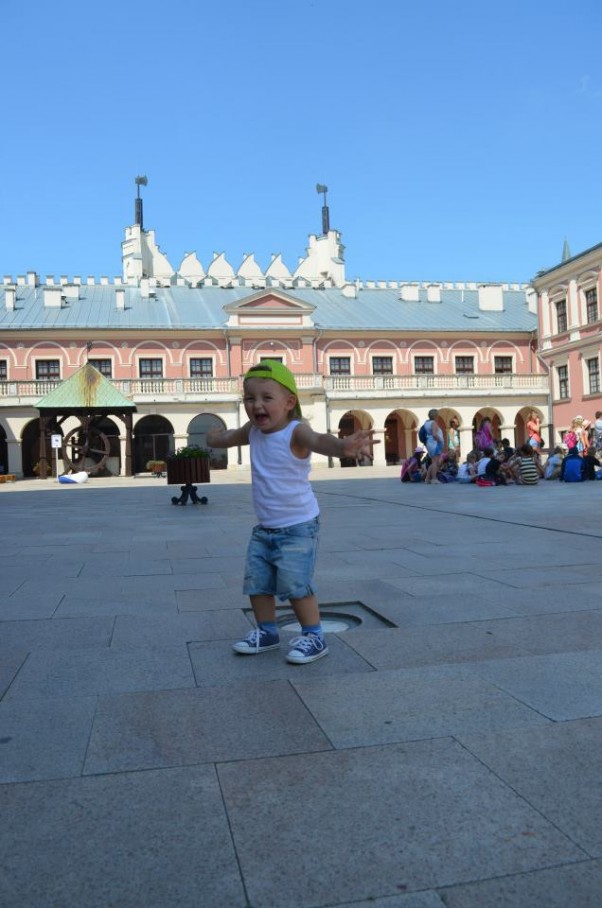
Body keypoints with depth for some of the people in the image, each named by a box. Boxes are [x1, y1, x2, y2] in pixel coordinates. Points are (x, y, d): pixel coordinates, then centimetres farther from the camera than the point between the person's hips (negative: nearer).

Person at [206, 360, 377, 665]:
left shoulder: (295, 432, -22)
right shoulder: (253, 431, 1)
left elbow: (319, 440, -47)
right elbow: (227, 438, 26)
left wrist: (343, 446, -67)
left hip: (298, 527, -8)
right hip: (264, 528, 8)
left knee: (296, 585, -7)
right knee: (256, 583, 14)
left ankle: (314, 637, 12)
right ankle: (267, 632, 33)